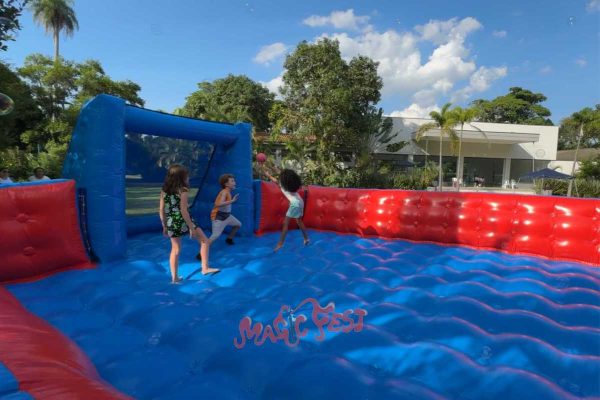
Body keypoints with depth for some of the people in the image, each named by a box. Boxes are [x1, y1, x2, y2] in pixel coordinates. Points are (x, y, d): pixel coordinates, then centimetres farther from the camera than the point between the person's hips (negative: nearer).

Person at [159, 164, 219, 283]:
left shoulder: (164, 191, 4)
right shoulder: (182, 191, -13)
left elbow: (161, 210, 6)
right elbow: (184, 211, -17)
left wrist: (165, 226, 16)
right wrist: (192, 227, -12)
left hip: (172, 224, 6)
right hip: (184, 222, -6)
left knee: (175, 250, 18)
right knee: (205, 241, 11)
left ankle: (174, 277, 21)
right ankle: (205, 268, 7)